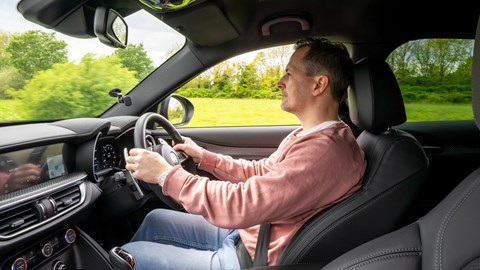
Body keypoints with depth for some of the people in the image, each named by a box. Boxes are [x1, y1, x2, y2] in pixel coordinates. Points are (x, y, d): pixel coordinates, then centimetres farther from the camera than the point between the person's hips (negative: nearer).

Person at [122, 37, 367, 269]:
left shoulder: (326, 151, -30)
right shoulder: (311, 135, 4)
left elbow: (241, 205, -33)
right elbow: (260, 172, 12)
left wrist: (166, 174, -22)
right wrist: (204, 157, 6)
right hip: (244, 231, 9)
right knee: (155, 219, 17)